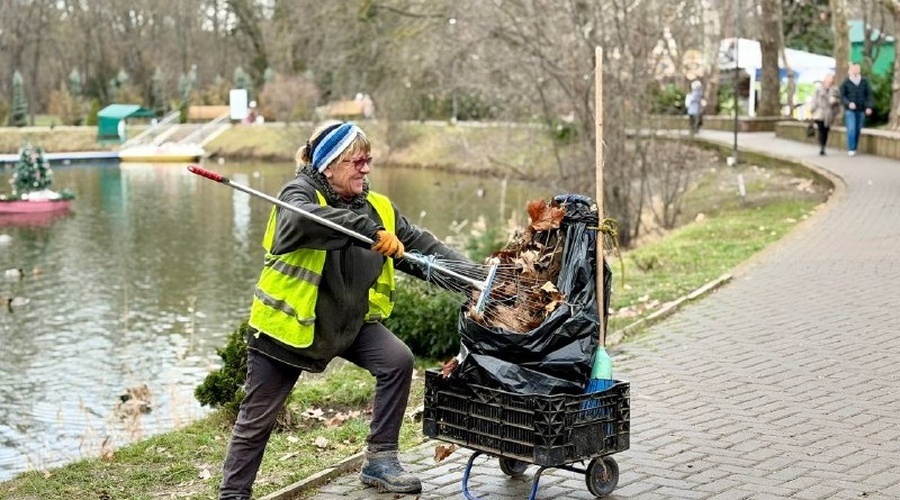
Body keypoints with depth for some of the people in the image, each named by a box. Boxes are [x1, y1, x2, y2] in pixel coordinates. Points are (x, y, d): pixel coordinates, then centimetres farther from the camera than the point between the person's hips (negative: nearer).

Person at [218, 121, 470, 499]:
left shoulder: (377, 207, 0)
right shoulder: (300, 192, -16)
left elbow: (422, 245, -4)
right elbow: (304, 219, -40)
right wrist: (371, 230, -50)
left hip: (350, 320, 5)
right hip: (289, 319, -4)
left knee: (398, 360, -16)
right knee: (258, 417, 3)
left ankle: (381, 461, -1)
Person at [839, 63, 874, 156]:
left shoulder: (864, 82, 5)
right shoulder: (845, 83, -1)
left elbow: (869, 95, 6)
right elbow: (842, 96, -3)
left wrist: (869, 107, -6)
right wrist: (849, 103, -21)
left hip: (861, 110, 3)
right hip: (850, 110, -3)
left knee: (858, 130, 5)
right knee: (851, 129, -13)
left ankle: (854, 149, 15)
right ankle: (850, 149, -10)